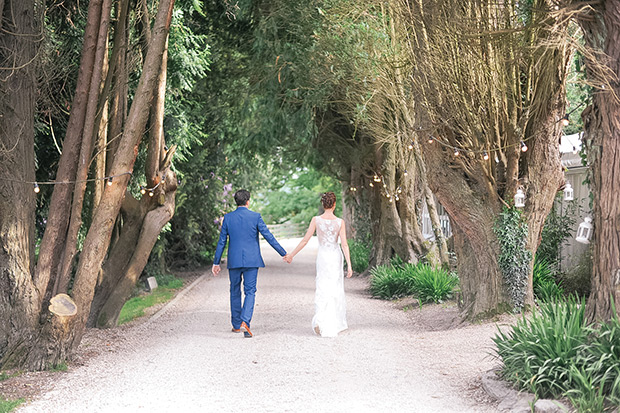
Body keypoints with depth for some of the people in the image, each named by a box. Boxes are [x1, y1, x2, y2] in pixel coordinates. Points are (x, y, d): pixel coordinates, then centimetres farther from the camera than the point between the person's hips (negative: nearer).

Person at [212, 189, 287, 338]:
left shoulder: (228, 217, 1)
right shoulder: (255, 216, -4)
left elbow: (221, 241, 3)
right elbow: (268, 236, -4)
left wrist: (216, 262, 10)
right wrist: (283, 253, 2)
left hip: (234, 260, 2)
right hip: (251, 260, -2)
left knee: (235, 292, 15)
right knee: (250, 292, 2)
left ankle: (236, 324, 22)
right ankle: (245, 322, -16)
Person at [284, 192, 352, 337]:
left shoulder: (316, 220, -8)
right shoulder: (340, 222, -8)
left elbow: (305, 240, -7)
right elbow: (344, 244, -10)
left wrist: (291, 255, 2)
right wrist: (349, 265, -7)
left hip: (322, 257, 0)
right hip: (336, 256, 0)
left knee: (322, 288, 6)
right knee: (335, 289, 13)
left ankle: (320, 320, -15)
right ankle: (337, 323, 22)